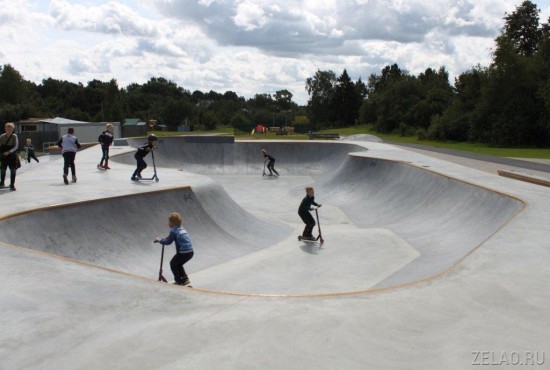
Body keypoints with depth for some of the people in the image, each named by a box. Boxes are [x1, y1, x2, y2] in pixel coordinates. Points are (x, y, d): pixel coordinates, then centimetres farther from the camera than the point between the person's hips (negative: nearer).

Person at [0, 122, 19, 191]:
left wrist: (9, 152, -25)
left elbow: (16, 146, -13)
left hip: (12, 156, -1)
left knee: (13, 170, -2)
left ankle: (12, 185, 4)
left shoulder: (14, 136, -6)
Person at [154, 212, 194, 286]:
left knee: (173, 263, 15)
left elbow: (168, 241, -5)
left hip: (183, 252, -8)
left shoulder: (173, 230, -9)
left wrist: (159, 240, 9)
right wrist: (164, 239, 22)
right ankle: (185, 278, 22)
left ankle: (178, 280, 14)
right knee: (178, 264, 29)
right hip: (190, 252, 8)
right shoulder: (181, 229, 18)